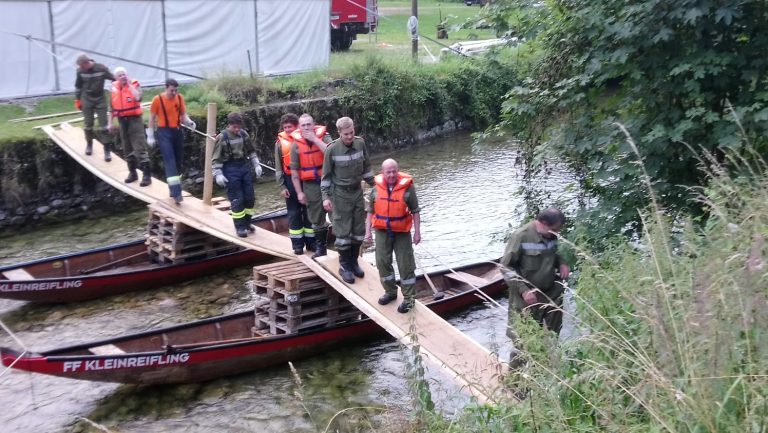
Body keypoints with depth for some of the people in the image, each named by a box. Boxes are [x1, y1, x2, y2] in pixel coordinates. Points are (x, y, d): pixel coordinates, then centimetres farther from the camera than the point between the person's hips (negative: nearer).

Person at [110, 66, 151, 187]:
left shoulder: (134, 85, -7)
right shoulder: (114, 88, 6)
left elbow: (138, 98, -27)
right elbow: (113, 106, 15)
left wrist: (130, 85, -20)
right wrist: (112, 121, 14)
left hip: (135, 119, -5)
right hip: (122, 121, 5)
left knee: (140, 148, -10)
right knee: (127, 149, 13)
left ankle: (146, 175, -10)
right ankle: (132, 172, 24)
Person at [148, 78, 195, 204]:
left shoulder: (180, 98, 3)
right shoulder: (157, 99, -8)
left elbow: (183, 115, 10)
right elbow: (152, 118, -1)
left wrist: (189, 122, -12)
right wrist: (150, 136, -2)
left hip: (177, 131, 5)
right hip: (164, 132, -5)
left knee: (178, 160, 9)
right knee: (170, 161, -12)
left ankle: (174, 189, 24)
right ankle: (176, 192, -17)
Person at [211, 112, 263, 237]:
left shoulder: (244, 134, 2)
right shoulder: (222, 138, -10)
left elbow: (251, 151, 15)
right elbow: (216, 159, -7)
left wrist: (256, 165, 8)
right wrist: (218, 174, -14)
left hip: (245, 167, 5)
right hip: (231, 170, -5)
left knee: (250, 198, 9)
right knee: (237, 200, -2)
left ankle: (247, 222, 26)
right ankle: (240, 227, 10)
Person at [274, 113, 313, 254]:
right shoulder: (280, 142, 0)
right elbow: (278, 167, 3)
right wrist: (282, 186, -2)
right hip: (291, 180, 0)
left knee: (309, 210, 7)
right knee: (294, 212, 5)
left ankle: (310, 241, 18)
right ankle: (297, 243, 12)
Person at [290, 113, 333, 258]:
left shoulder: (324, 137, -5)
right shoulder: (296, 144, 0)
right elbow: (294, 170, 3)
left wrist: (315, 139, -22)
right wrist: (299, 192, 0)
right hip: (310, 184, 2)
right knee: (316, 219, 13)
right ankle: (320, 247, 28)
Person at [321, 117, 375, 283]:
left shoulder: (360, 143, -5)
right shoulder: (332, 149, -15)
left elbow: (366, 168, 10)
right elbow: (326, 175, -5)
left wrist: (373, 185, 13)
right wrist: (325, 197, -8)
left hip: (357, 191, 4)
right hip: (340, 194, -4)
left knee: (359, 230, 9)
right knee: (343, 231, 0)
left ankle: (353, 262, 25)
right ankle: (344, 266, 13)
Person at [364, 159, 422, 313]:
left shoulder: (407, 187, -11)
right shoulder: (376, 189, -2)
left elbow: (415, 212, -6)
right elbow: (370, 211, 7)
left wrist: (417, 232, -8)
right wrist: (368, 231, 3)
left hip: (402, 232, -3)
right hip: (382, 231, 4)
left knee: (406, 265, 1)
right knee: (382, 262, 10)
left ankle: (409, 298, 11)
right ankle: (390, 291, 29)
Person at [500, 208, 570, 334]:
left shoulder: (552, 236, 0)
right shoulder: (521, 236, -18)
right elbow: (506, 267, -15)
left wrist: (562, 263, -2)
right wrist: (523, 290, -22)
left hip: (552, 294, 6)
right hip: (526, 298, -6)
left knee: (553, 331, 17)